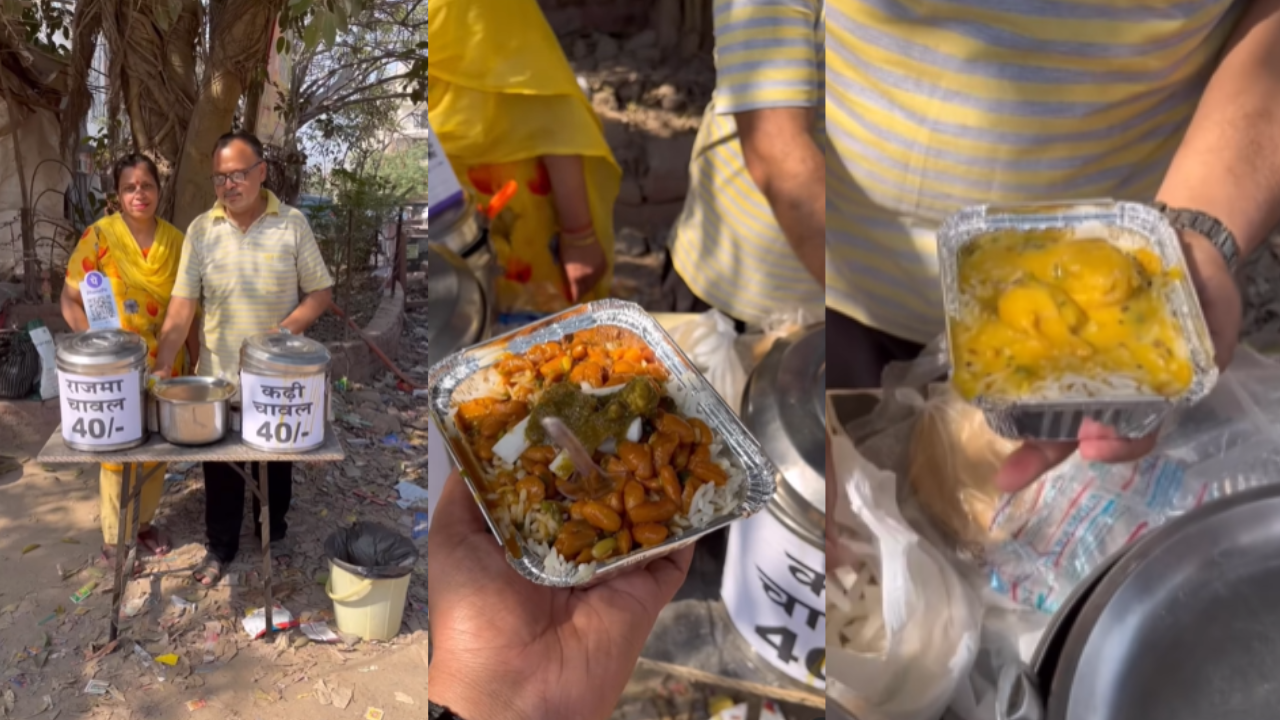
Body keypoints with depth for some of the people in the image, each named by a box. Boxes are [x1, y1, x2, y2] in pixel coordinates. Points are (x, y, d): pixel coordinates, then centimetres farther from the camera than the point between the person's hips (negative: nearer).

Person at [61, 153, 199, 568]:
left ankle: (143, 521, 36)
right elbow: (71, 302, -9)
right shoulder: (99, 237, -10)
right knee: (118, 451, 7)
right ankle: (113, 539, 22)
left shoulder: (176, 241, 1)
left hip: (165, 366, 4)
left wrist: (194, 360, 8)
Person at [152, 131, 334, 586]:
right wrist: (161, 368, -15)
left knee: (276, 464, 17)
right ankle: (220, 548, 33)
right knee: (220, 470, 13)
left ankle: (274, 535, 39)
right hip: (217, 375, 1)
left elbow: (321, 292, -4)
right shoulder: (200, 230, -5)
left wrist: (285, 330, -20)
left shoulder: (293, 224, -8)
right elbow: (182, 307, -8)